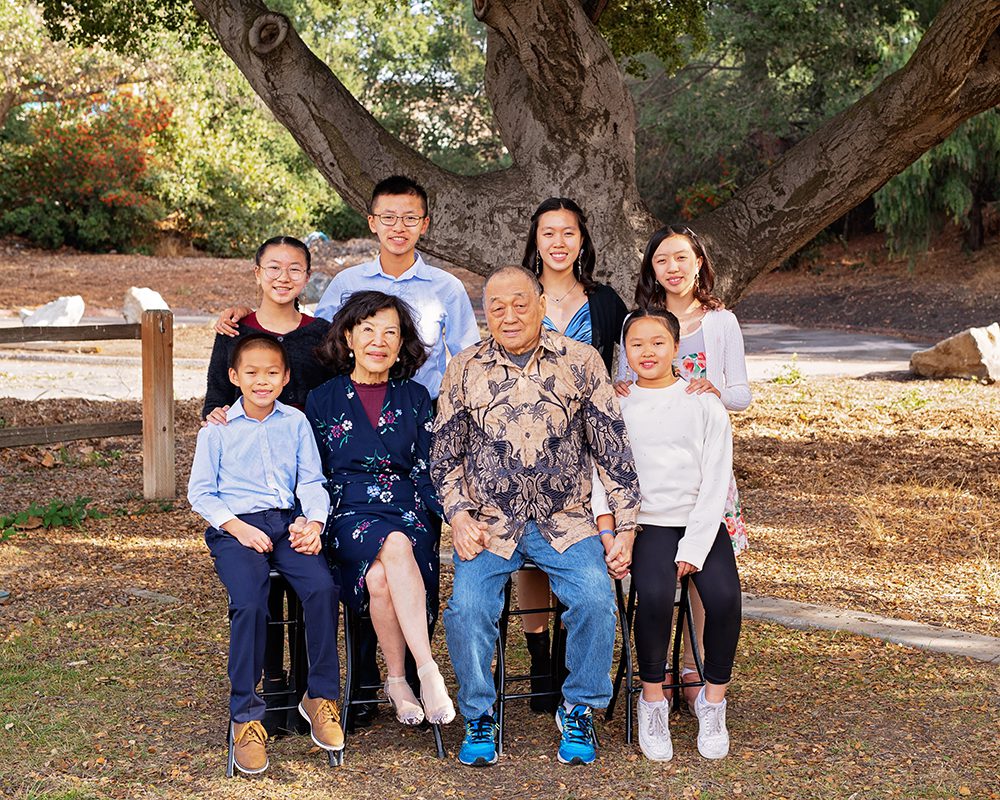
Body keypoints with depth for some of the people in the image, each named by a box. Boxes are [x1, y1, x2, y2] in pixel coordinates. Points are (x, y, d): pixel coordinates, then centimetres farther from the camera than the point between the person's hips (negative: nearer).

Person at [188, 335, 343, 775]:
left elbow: (311, 482, 10)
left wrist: (313, 522, -9)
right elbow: (201, 491, 6)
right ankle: (245, 717, -17)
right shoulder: (218, 428, 7)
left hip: (286, 523, 2)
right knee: (249, 602, -29)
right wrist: (237, 526, -9)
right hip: (235, 527, -2)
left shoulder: (296, 423, 14)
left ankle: (321, 696, -9)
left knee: (322, 587, -26)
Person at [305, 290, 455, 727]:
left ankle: (397, 682, -25)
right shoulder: (322, 400, 11)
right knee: (395, 546, -37)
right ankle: (427, 671, -35)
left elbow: (426, 472, 8)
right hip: (350, 515, -1)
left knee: (381, 577, -36)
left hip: (409, 512, 1)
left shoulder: (415, 398, 14)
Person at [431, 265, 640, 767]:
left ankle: (578, 710, -1)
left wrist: (626, 524, 0)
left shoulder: (581, 362, 4)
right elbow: (445, 455, 12)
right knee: (467, 607, -23)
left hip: (565, 522, 0)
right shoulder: (464, 371, 7)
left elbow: (613, 449, 5)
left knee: (595, 598, -25)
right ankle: (478, 716, 1)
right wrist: (459, 514, -3)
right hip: (489, 524, 1)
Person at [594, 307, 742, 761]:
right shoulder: (616, 407, 6)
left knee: (724, 596, -26)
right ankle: (653, 699, -8)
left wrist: (693, 549, -10)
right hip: (648, 524, -1)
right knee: (654, 595, -29)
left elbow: (716, 483, 0)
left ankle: (712, 699, -2)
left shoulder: (704, 405, 4)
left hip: (701, 524, 1)